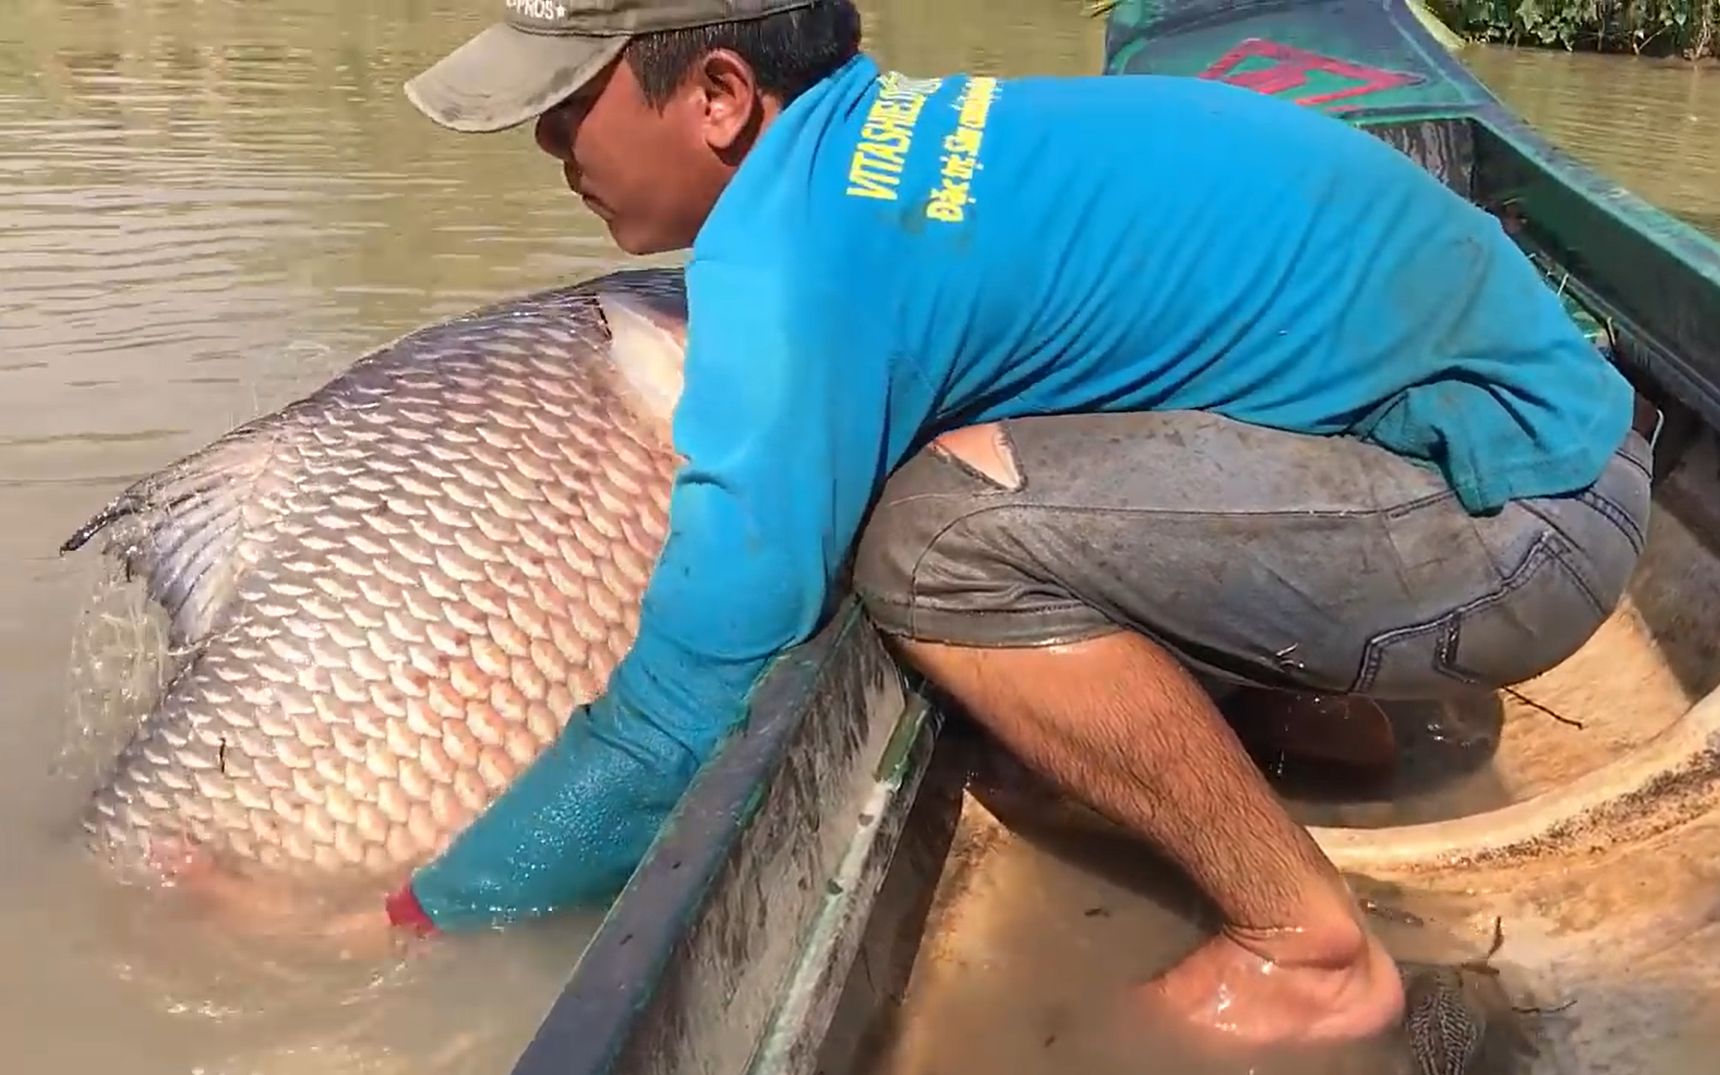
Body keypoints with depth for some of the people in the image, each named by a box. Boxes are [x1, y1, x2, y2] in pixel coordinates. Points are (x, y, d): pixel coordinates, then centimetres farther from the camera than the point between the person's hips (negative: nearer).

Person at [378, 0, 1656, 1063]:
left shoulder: (794, 248, -22)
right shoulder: (877, 135, 3)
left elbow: (685, 711, -21)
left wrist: (423, 921, -9)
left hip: (1526, 502, -8)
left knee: (940, 535, -24)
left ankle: (1308, 948, -6)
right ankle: (1336, 713, 16)